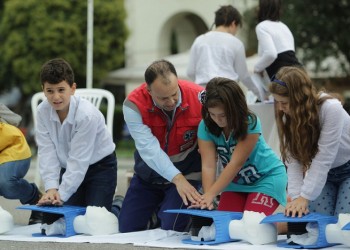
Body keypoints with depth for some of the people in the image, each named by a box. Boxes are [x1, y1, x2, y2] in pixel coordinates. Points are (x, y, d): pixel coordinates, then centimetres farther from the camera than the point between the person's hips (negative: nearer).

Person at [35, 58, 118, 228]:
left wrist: (62, 194, -31)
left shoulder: (87, 114, -30)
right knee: (52, 219, -2)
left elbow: (79, 159, -29)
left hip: (100, 167, -5)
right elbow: (47, 152, -17)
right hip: (69, 169, 5)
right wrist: (51, 188, -29)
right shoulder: (43, 111, -15)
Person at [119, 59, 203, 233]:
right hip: (148, 173, 2)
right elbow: (149, 148, -32)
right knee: (126, 230, 8)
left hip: (187, 171, -2)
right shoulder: (133, 105, -25)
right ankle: (155, 213, 38)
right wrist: (177, 179, -44)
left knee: (171, 230, -16)